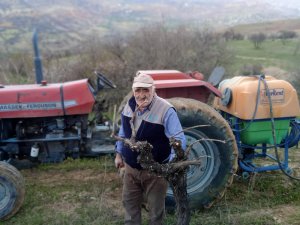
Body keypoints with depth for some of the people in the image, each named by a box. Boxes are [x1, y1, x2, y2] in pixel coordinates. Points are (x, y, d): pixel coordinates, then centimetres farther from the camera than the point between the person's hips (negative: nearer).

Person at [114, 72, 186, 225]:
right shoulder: (129, 106, -2)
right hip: (131, 167, 6)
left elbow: (179, 139, -21)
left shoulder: (165, 110, -22)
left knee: (155, 207, 12)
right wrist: (119, 154, 15)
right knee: (129, 201, 20)